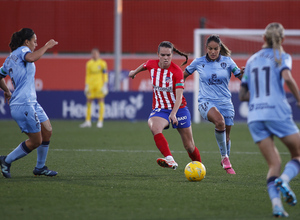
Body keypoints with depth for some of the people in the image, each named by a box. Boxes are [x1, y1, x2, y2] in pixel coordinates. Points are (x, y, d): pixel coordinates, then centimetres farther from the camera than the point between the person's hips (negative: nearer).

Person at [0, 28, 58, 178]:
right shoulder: (22, 50, -7)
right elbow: (32, 58, -31)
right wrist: (46, 46, -20)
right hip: (23, 105, -10)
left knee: (47, 132, 11)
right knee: (36, 141, -3)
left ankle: (40, 167, 20)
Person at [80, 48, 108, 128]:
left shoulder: (102, 63, 1)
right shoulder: (89, 63, 10)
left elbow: (105, 75, 1)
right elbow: (87, 75, 12)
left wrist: (105, 85, -6)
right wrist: (86, 85, 7)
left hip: (100, 85, -3)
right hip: (91, 85, 3)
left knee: (101, 102, -4)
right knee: (89, 102, 1)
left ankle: (100, 121, -1)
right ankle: (88, 121, 5)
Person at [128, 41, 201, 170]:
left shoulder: (177, 71, -18)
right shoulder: (151, 65, -6)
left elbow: (179, 96, -26)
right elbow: (144, 66, 21)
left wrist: (173, 113, -41)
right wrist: (135, 72, 41)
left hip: (178, 109, -2)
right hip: (159, 109, 2)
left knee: (189, 146, 5)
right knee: (154, 127, -35)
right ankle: (170, 160, -49)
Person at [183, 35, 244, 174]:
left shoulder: (227, 61, 2)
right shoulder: (199, 62, 1)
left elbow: (241, 77, 4)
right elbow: (184, 74, 17)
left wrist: (245, 73, -17)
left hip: (225, 102, 2)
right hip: (206, 102, -2)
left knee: (226, 136, 8)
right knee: (219, 120, -34)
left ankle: (226, 163, 38)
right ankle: (224, 157, -20)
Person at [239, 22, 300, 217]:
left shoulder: (252, 61, 19)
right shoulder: (282, 57, 4)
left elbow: (243, 95, 19)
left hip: (255, 116, 4)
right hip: (277, 112, -4)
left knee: (274, 164, 4)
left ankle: (276, 203, -19)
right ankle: (284, 180, -20)